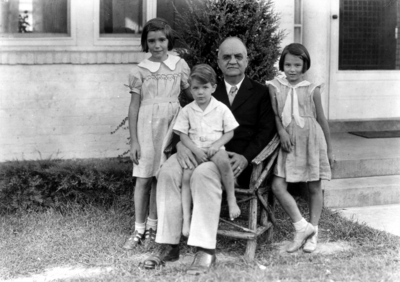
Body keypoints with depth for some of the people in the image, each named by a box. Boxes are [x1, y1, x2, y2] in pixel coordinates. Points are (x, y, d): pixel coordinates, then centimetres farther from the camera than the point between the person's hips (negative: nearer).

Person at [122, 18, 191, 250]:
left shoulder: (180, 65, 5)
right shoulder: (139, 71, 2)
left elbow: (194, 94, 10)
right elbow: (134, 106, 2)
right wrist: (133, 141, -2)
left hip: (171, 125, 1)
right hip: (147, 125, -1)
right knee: (143, 178, 1)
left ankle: (153, 225, 17)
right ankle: (139, 229, 11)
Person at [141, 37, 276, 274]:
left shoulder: (260, 92, 12)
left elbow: (267, 130, 2)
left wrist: (245, 157, -15)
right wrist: (181, 144, -11)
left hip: (235, 159, -4)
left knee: (203, 174, -36)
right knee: (168, 172, -25)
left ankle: (206, 250, -34)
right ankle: (168, 245, -20)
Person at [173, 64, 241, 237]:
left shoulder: (221, 109, 2)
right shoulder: (187, 111, 5)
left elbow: (229, 132, 4)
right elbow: (183, 135, 3)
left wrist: (216, 145, -13)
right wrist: (196, 150, -12)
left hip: (215, 149, -2)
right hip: (195, 151, 2)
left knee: (222, 159, -36)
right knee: (186, 176, -22)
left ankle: (231, 199, -19)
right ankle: (186, 218, -16)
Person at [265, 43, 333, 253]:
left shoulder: (312, 90, 0)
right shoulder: (275, 87, 2)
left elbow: (321, 120, 6)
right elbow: (275, 114, -1)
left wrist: (329, 150, 8)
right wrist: (282, 131, -21)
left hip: (311, 141, -1)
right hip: (288, 142, 1)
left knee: (314, 188, 5)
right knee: (277, 186, -10)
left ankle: (312, 234, 16)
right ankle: (302, 227, 1)